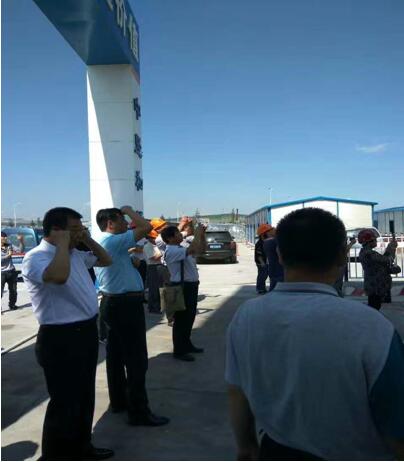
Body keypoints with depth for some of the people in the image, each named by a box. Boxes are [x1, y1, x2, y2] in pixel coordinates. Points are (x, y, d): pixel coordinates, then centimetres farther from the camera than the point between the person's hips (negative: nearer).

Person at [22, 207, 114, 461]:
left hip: (86, 332, 9)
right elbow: (59, 276, -39)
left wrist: (88, 240, 9)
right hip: (61, 339, -9)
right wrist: (63, 243, -24)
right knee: (65, 403, 2)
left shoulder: (75, 254, 9)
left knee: (85, 395, 21)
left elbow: (106, 260, 24)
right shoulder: (36, 257, -17)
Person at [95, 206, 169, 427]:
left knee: (116, 355, 16)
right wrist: (129, 210, -8)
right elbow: (146, 227, -25)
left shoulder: (101, 242, 12)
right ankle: (139, 412, 0)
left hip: (112, 303, 11)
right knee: (136, 359, -5)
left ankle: (119, 401, 26)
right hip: (126, 304, -11)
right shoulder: (114, 241, -18)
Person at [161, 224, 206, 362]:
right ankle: (179, 351, 9)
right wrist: (197, 233, -19)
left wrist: (202, 234, 7)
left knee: (190, 316, 19)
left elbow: (201, 249, 21)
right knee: (181, 319, -1)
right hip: (181, 288, -10)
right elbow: (193, 249, -31)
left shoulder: (181, 249, 13)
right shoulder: (171, 251, -17)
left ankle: (186, 344, 33)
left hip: (190, 286, 10)